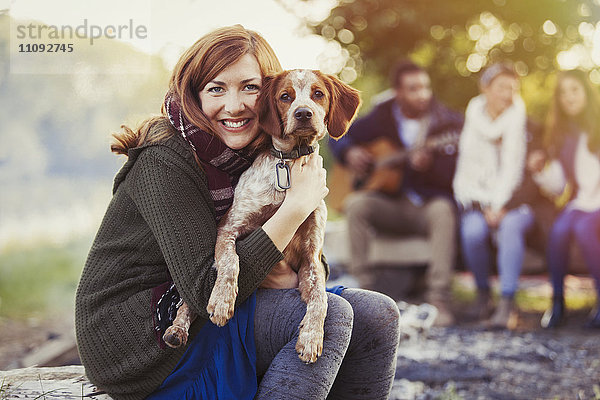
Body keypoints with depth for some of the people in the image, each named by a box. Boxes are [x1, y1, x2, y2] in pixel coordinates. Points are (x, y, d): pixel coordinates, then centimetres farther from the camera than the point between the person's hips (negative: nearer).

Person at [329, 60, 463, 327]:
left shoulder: (447, 122, -3)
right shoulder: (383, 117, 6)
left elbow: (454, 178, -11)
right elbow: (340, 136, 18)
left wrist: (428, 166, -31)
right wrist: (349, 153, -5)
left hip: (428, 206, -2)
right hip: (390, 205, 3)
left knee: (443, 210, -36)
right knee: (356, 204, -27)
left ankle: (438, 299, -35)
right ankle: (362, 289, -24)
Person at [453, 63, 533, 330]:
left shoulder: (522, 121, 1)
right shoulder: (472, 122, 7)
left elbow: (513, 171, -4)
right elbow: (464, 177, 4)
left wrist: (499, 208, -15)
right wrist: (486, 208, -10)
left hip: (516, 204, -1)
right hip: (479, 203, 1)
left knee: (511, 225, -35)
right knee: (473, 231, -31)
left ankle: (506, 304, -37)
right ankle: (482, 294, -7)